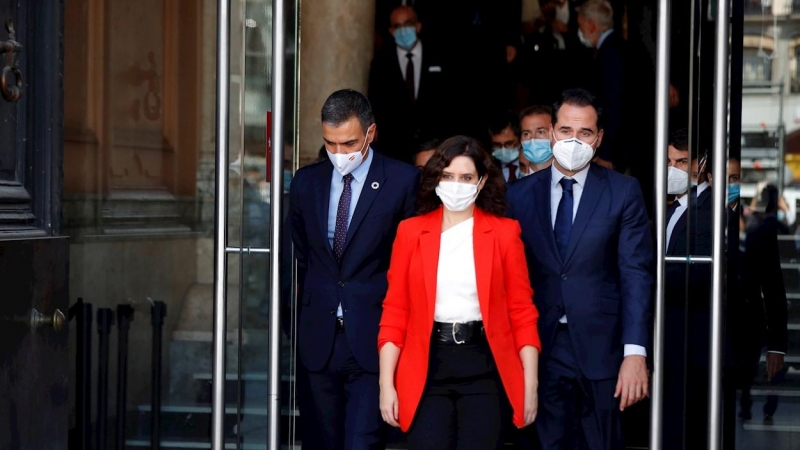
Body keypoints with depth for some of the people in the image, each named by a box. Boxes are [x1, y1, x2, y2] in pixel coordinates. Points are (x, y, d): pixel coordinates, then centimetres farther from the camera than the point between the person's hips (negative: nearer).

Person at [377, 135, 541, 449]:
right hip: (427, 368, 1)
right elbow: (395, 312, 5)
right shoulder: (411, 231, 6)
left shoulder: (504, 232, 3)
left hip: (485, 367, 0)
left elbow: (522, 311, 3)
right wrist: (386, 383, -3)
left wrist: (530, 385, -2)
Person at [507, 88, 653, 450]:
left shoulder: (623, 192, 1)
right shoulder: (520, 195, 6)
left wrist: (635, 352, -13)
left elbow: (635, 275, -4)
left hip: (600, 347, -1)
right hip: (542, 348, 1)